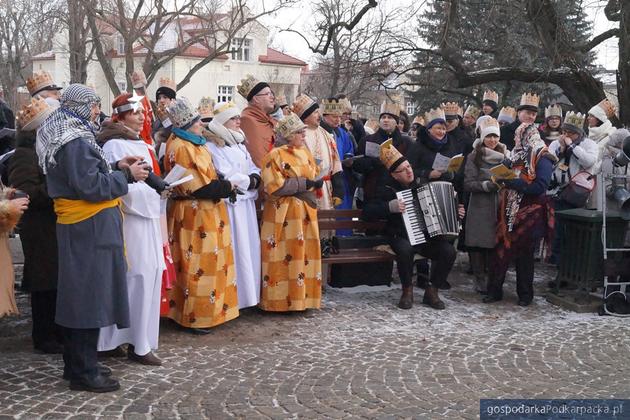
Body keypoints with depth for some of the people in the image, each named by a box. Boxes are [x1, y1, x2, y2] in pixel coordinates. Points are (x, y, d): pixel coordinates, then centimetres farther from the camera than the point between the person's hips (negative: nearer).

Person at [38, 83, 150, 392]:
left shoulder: (66, 135, 14)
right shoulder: (75, 141, -18)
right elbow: (91, 187, -21)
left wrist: (115, 167, 10)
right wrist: (127, 176, -11)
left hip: (78, 226, 10)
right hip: (91, 228, -10)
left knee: (78, 295, 15)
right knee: (90, 297, -4)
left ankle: (76, 364, 25)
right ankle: (84, 373, 4)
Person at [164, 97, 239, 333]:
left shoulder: (196, 144, 13)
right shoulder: (180, 148, -17)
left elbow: (210, 174, 17)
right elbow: (196, 186, -20)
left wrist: (225, 185, -2)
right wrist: (226, 187, -11)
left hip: (208, 212, 10)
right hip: (194, 215, -10)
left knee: (211, 263, 14)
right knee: (198, 265, -4)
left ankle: (210, 310, 24)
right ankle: (194, 317, 5)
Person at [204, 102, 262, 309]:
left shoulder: (239, 142, 18)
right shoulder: (212, 145, -11)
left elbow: (252, 167, 16)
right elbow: (226, 176, -16)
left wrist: (255, 178, -5)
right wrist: (249, 181, -7)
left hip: (246, 201, 8)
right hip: (229, 203, -8)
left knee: (249, 245, 9)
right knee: (235, 247, -6)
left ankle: (249, 290, 16)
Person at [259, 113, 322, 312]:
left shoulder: (305, 153, 13)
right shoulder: (275, 155, -10)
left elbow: (313, 177, 19)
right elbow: (275, 186, -18)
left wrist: (314, 184, -3)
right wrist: (304, 183, -17)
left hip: (305, 211, 7)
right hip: (284, 214, -7)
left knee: (305, 254, 8)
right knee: (285, 257, -6)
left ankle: (302, 298, 16)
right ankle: (281, 301, 1)